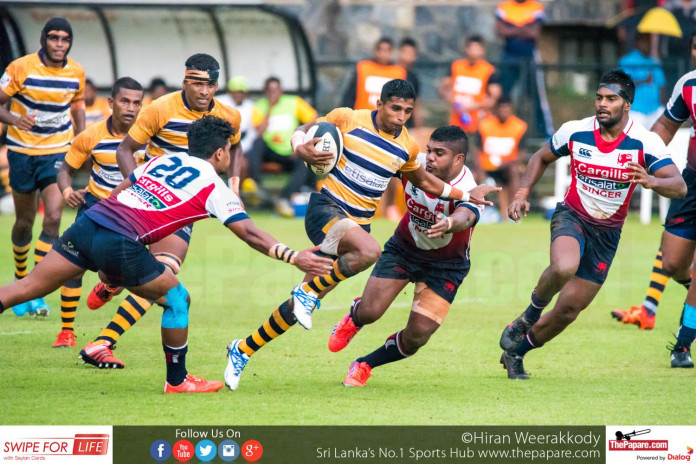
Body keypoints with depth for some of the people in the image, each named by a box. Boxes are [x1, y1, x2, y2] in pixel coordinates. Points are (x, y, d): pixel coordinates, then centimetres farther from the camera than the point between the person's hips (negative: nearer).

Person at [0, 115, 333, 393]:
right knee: (177, 299, 13)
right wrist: (294, 258, 6)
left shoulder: (164, 160, 24)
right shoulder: (215, 189, 7)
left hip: (89, 221, 6)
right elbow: (250, 235, 2)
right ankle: (177, 381, 22)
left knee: (27, 288, 8)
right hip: (121, 244, -6)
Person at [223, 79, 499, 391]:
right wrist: (301, 149, -19)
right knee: (369, 251, -36)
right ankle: (309, 291, -15)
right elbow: (302, 131, 4)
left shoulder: (407, 148, 6)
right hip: (325, 209, -5)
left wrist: (467, 195, 20)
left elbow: (424, 183, 25)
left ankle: (243, 350, 17)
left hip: (359, 222, 5)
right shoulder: (348, 119, -6)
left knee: (303, 303, 2)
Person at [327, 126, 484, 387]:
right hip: (404, 247, 3)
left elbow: (466, 216, -56)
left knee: (417, 337, -8)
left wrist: (449, 223, -80)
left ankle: (365, 365, 21)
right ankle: (353, 318, 30)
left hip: (445, 265, -3)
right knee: (369, 312, -10)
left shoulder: (467, 190, -33)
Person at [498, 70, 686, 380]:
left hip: (607, 232, 1)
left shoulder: (645, 142, -15)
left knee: (569, 309, 3)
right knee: (564, 267, -36)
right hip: (572, 215, -1)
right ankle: (529, 316, -7)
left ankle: (517, 351, 27)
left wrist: (651, 181, -46)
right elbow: (541, 158, 10)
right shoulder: (575, 132, -10)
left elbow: (679, 186, -25)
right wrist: (522, 193, -4)